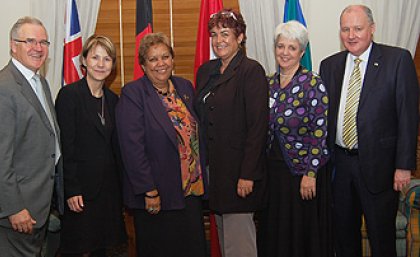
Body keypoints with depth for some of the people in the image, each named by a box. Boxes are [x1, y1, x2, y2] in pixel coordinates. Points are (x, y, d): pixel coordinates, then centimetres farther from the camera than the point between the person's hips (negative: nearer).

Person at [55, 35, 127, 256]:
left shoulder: (112, 99, 10)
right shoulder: (69, 95, -9)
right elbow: (65, 147, -13)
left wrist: (122, 188, 10)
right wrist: (71, 190, -16)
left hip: (108, 187, 6)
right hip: (81, 188, -6)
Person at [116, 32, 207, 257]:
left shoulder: (185, 87, 9)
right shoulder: (132, 93, -10)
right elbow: (132, 148, -15)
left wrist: (201, 180, 12)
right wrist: (149, 192, -17)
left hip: (191, 191, 6)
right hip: (156, 196, -5)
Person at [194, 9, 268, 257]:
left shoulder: (251, 71, -10)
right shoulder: (205, 71, 12)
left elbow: (258, 126, -15)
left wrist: (248, 174, -18)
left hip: (239, 170, -7)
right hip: (214, 167, 7)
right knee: (223, 235, 15)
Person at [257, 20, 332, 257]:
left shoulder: (313, 84, -11)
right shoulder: (268, 84, 6)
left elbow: (320, 133, -14)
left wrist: (310, 174, -17)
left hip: (303, 170, -5)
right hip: (273, 170, 6)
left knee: (303, 231, 7)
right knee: (274, 232, 16)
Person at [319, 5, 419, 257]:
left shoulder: (398, 59, -7)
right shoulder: (329, 65, 6)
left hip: (378, 163, -4)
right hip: (339, 163, 4)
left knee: (382, 236, 8)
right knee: (344, 232, 18)